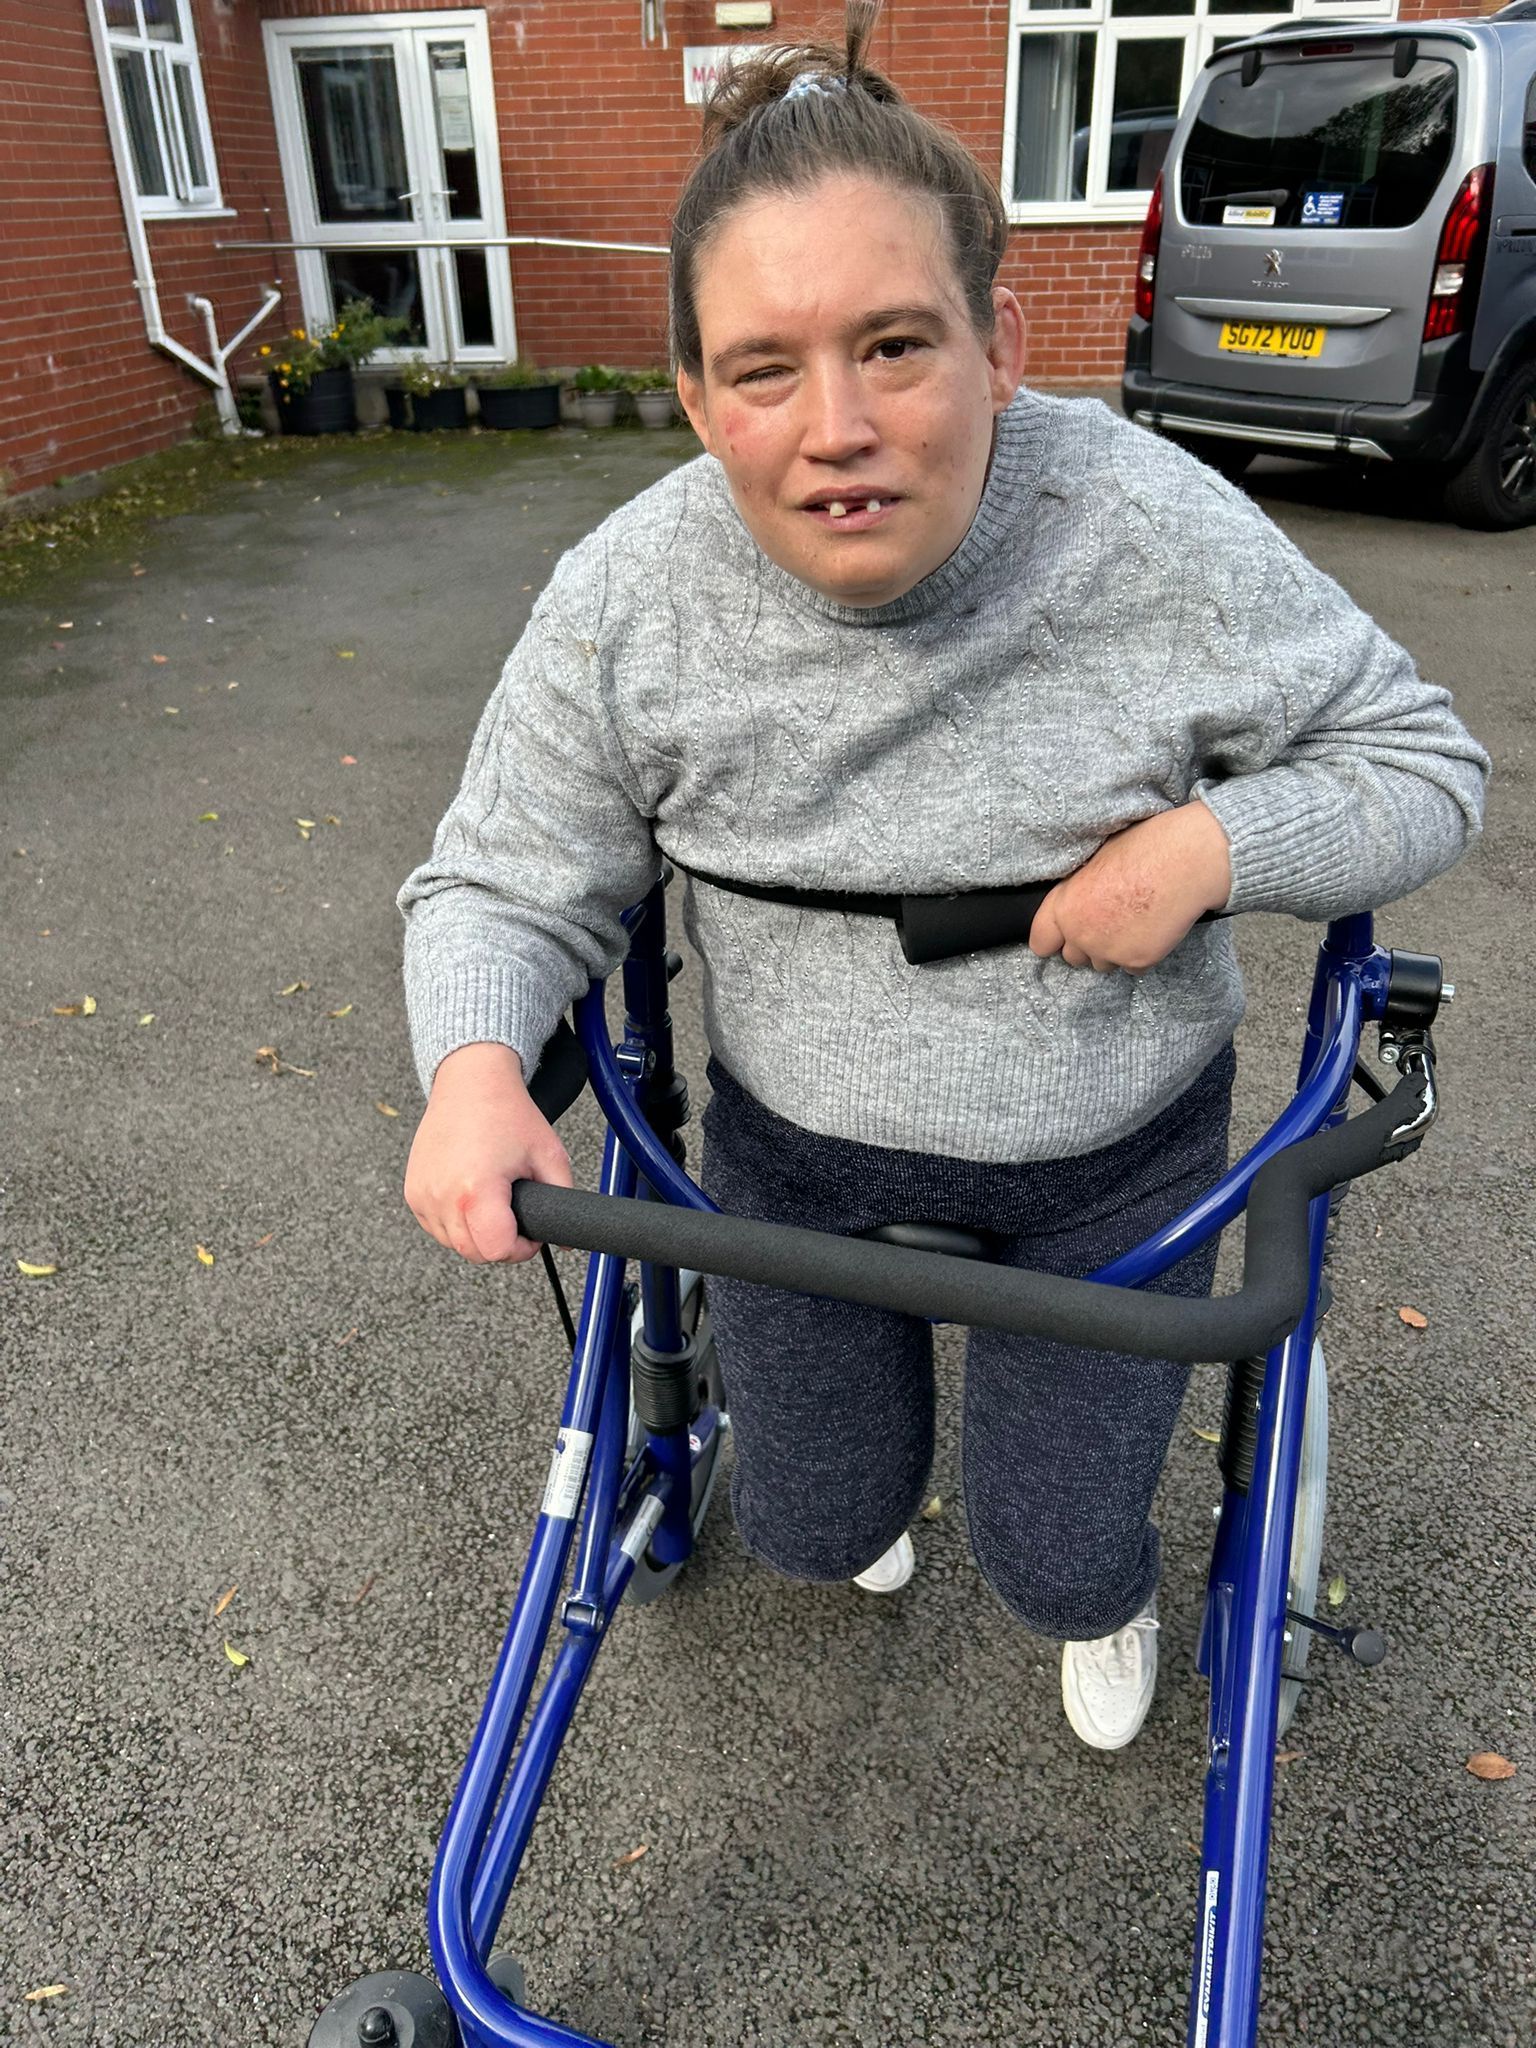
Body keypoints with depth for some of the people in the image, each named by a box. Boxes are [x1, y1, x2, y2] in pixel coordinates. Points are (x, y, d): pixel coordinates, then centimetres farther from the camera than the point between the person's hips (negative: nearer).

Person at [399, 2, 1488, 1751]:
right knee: (809, 1528, 18)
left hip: (1109, 1161, -1)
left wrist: (1212, 844, -28)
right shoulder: (623, 602, -19)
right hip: (798, 1152, 2)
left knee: (1053, 1558, 12)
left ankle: (1106, 1599, 55)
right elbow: (505, 884, -8)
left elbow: (1420, 762, -9)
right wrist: (474, 1065, -30)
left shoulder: (1159, 536, -22)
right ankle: (869, 1496, 61)